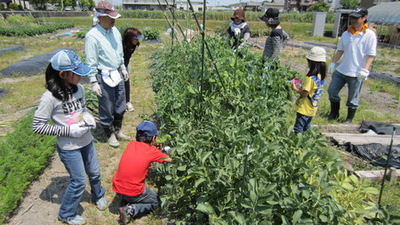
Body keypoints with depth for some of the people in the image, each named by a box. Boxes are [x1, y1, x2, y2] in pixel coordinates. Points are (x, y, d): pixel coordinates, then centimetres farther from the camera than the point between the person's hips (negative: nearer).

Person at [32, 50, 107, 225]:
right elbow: (37, 127, -18)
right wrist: (68, 130, -23)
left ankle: (98, 196, 51)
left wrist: (88, 117, -9)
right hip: (69, 148, -6)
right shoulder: (50, 97, -23)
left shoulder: (78, 88, -5)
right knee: (79, 181, 6)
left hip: (87, 141, 6)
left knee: (94, 173, 21)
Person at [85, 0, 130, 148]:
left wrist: (123, 68, 19)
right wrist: (93, 82, -14)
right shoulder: (92, 36, -16)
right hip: (104, 77, -7)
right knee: (107, 109, 7)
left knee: (120, 106, 17)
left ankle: (118, 131, 37)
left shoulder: (115, 30, 4)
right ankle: (110, 135, 26)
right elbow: (91, 62, -14)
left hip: (117, 74, 7)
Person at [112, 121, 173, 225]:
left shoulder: (131, 144, 0)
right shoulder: (152, 151, -11)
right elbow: (170, 159, 3)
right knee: (155, 201, 22)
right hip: (133, 192, -5)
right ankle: (130, 210, 0)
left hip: (117, 188, 5)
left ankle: (124, 202, 16)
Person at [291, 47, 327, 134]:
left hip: (304, 109, -9)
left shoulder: (310, 78, -23)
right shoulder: (321, 77, 3)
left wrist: (295, 88, -8)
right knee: (306, 130, 22)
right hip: (312, 109, 9)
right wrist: (302, 87, 10)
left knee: (298, 130, -2)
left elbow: (304, 94, -21)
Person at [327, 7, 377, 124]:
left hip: (356, 74, -5)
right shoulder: (346, 34, 6)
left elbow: (371, 55, -13)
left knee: (353, 98, 6)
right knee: (332, 90, 10)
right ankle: (334, 113, 30)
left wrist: (365, 69, -21)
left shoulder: (370, 35, -10)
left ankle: (349, 119, 24)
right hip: (341, 70, 6)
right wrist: (333, 63, 9)